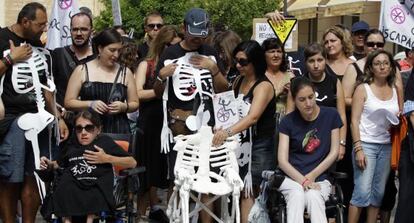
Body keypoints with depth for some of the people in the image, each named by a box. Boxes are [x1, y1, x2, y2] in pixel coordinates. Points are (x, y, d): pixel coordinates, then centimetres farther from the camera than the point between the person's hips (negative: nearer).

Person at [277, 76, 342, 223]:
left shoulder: (331, 115, 3)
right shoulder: (288, 121, 2)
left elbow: (334, 152, 4)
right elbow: (282, 160, -3)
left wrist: (312, 176, -6)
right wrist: (302, 180, -18)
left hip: (320, 178, 0)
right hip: (292, 177, 0)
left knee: (313, 196, -35)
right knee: (297, 195, -35)